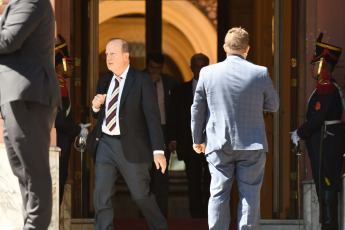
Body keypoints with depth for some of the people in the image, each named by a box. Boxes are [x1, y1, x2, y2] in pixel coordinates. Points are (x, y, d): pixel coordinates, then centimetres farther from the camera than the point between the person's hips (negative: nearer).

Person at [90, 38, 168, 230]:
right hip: (106, 144, 5)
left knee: (141, 195, 2)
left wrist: (158, 150, -18)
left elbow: (152, 116, -10)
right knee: (101, 195, -1)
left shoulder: (142, 81, -5)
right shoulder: (104, 82, 12)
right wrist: (96, 106, -5)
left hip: (132, 147, -5)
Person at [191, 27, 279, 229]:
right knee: (250, 194, 4)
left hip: (218, 144, 1)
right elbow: (274, 105, 4)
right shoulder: (260, 73, -8)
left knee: (219, 194, 6)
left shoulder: (208, 72, -3)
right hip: (252, 145, -1)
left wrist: (197, 139, 14)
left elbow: (197, 109, 3)